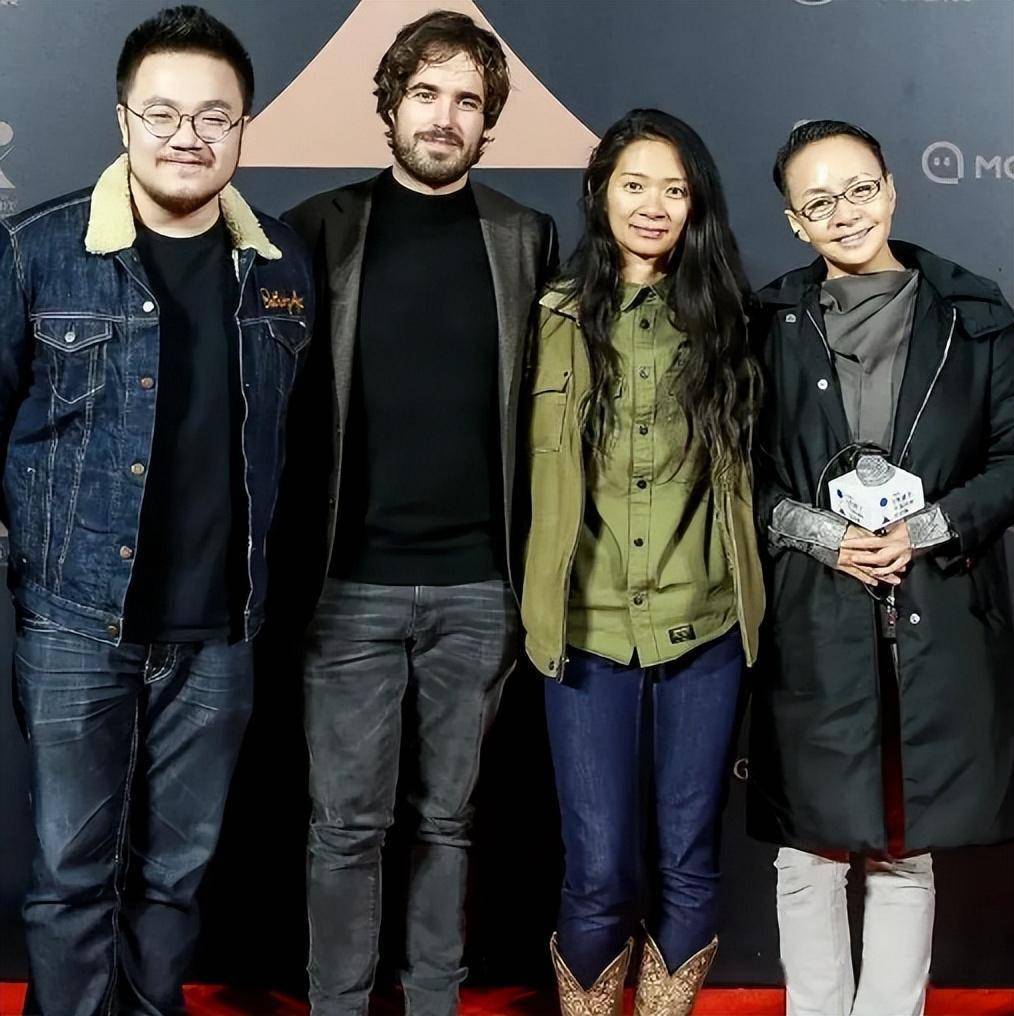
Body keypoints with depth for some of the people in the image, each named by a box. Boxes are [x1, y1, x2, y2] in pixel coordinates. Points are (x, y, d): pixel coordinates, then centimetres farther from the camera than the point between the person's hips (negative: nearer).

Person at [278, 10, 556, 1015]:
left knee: (447, 819, 12)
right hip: (353, 581, -1)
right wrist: (293, 560, -6)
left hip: (479, 585, 1)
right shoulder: (322, 229, 2)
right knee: (346, 823, 5)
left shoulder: (527, 240, 6)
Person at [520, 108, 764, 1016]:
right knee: (600, 877, 0)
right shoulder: (557, 316, 3)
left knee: (688, 867, 9)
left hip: (704, 629, 2)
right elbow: (531, 467, 4)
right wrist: (536, 605, -1)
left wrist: (745, 591, 6)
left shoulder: (722, 319, 6)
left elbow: (742, 471, 12)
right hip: (588, 628, -1)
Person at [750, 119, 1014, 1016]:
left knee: (906, 857, 7)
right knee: (810, 857, 5)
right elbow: (742, 471, 6)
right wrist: (820, 534, -10)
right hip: (813, 622, 0)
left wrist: (926, 529, -9)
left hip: (941, 615, 0)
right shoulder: (772, 323, 5)